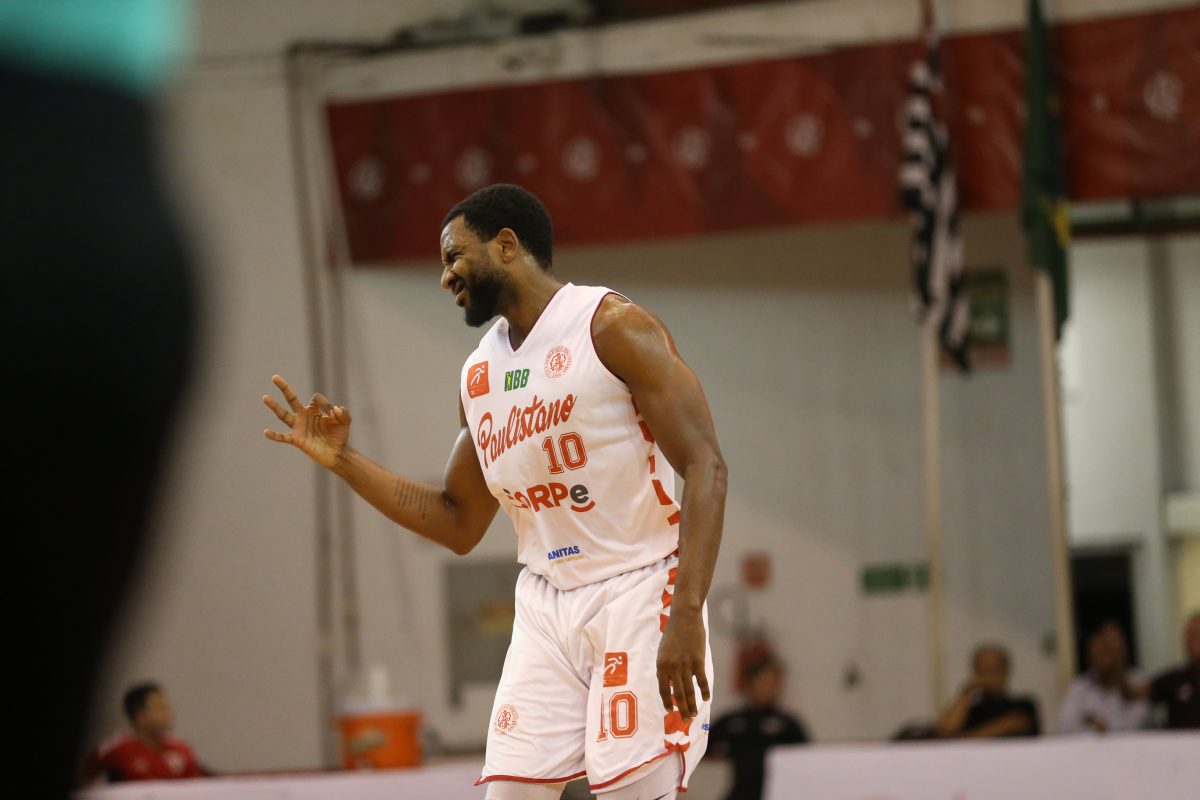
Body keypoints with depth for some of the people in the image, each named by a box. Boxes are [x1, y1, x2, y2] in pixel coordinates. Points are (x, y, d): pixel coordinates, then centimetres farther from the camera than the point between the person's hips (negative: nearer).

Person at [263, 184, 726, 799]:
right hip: (546, 609, 7)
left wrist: (686, 616, -24)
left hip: (637, 593, -6)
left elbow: (704, 467, -15)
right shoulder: (477, 376, 13)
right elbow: (458, 524, 21)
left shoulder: (613, 326, -9)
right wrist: (342, 461, 11)